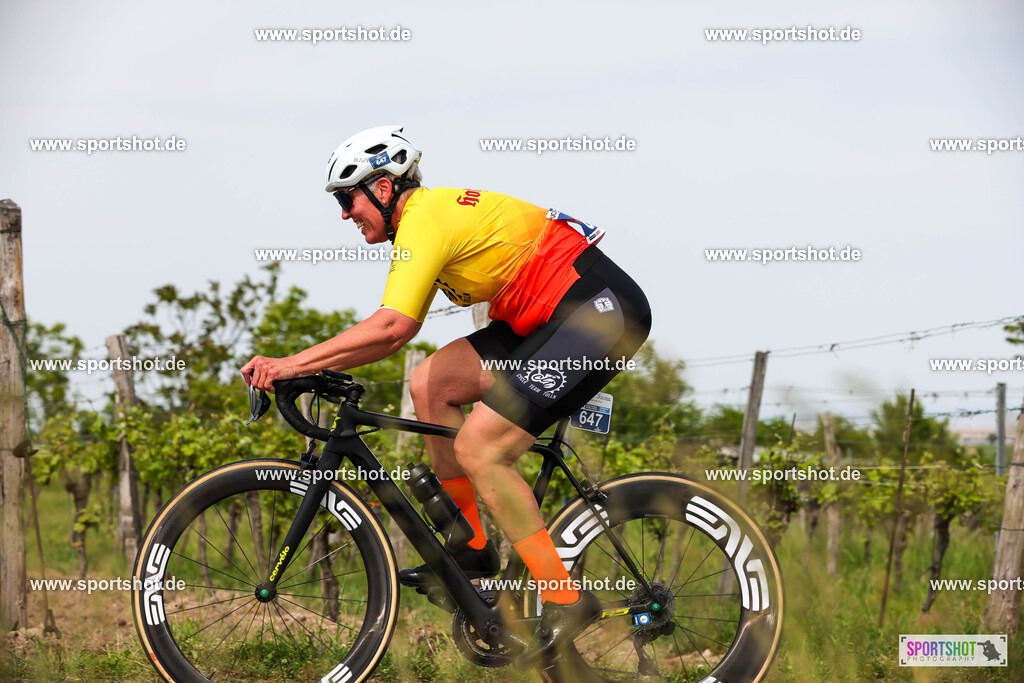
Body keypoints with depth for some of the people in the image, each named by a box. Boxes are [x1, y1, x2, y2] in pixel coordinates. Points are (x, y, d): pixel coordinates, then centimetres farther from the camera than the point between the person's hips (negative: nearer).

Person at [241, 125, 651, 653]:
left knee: (478, 450, -14)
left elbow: (391, 329, -29)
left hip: (601, 310, -10)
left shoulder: (425, 219, -16)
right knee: (429, 384, 7)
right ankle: (471, 550, 13)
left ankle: (566, 602, -9)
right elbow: (397, 325, 18)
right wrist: (315, 366, 9)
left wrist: (293, 365, -26)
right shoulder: (430, 211, 15)